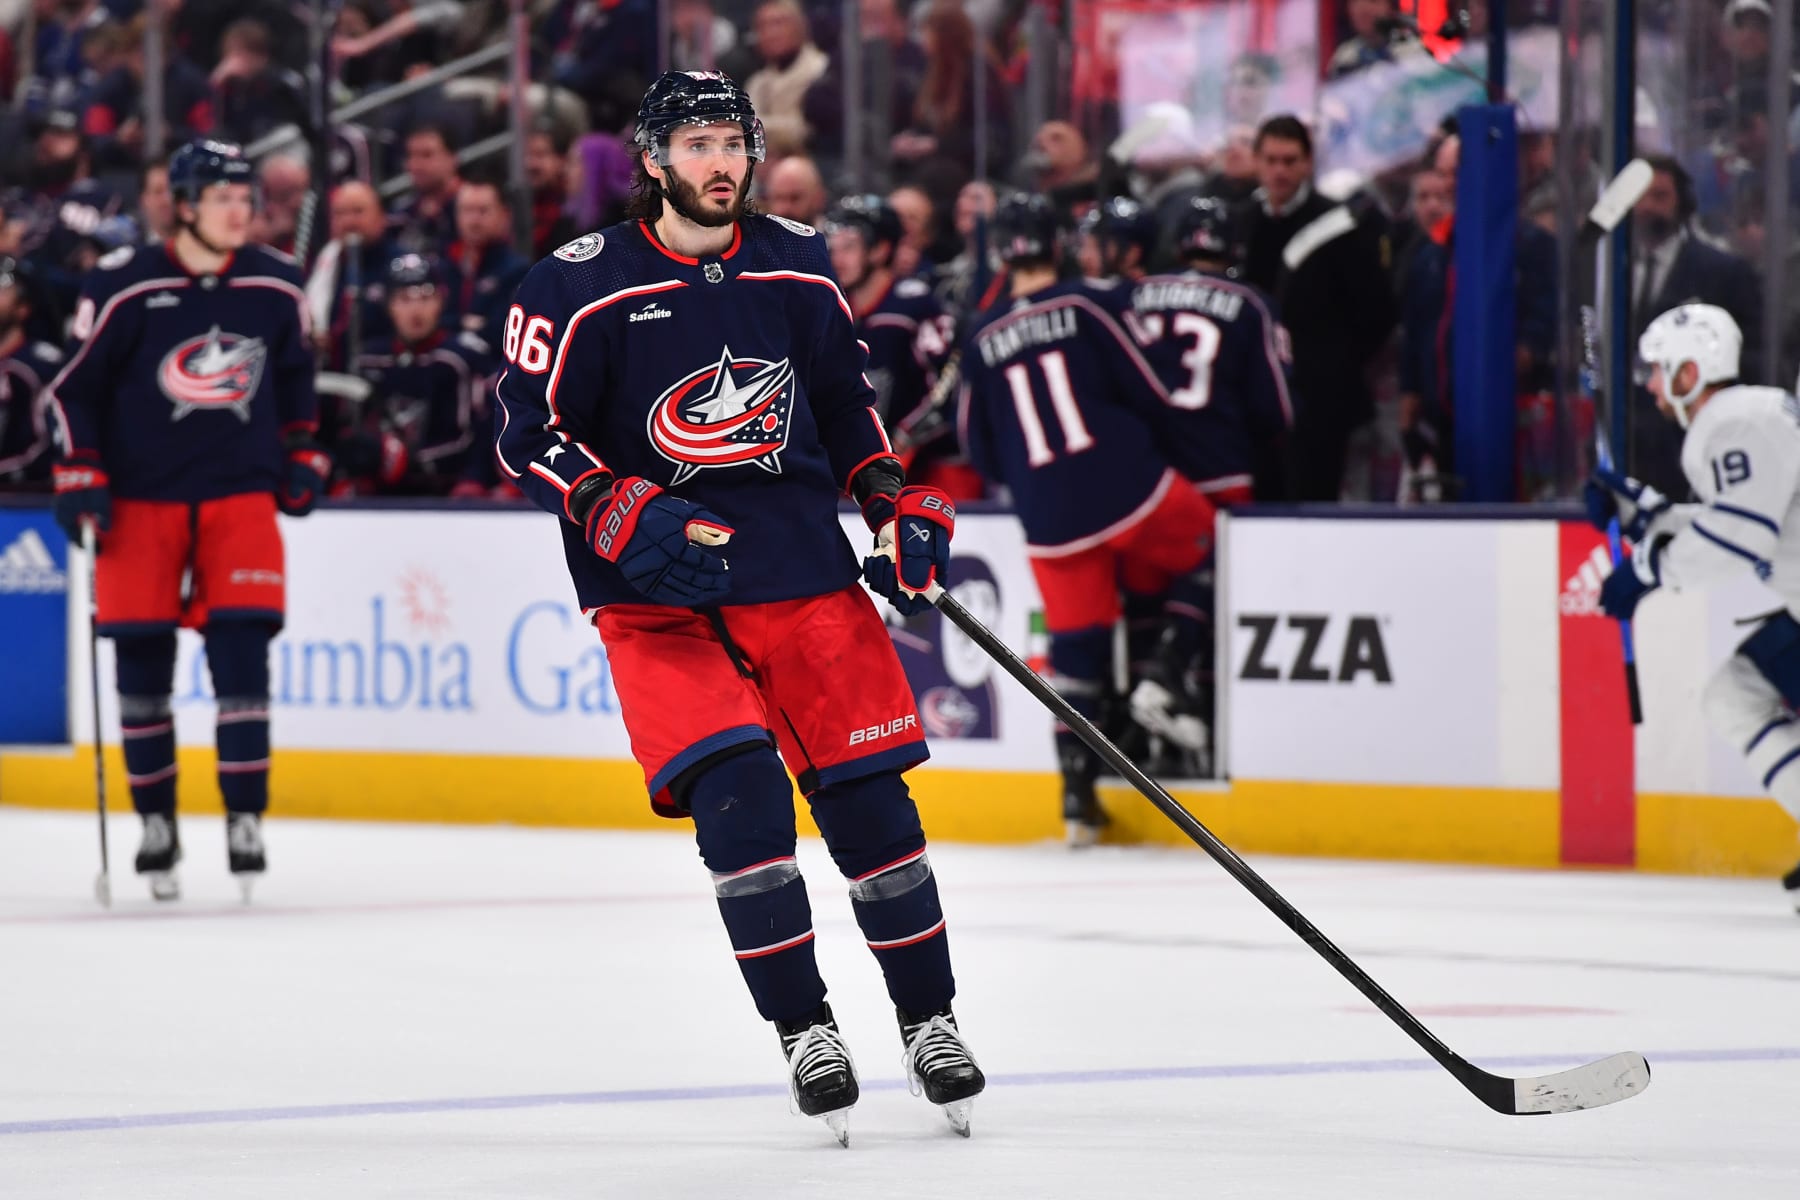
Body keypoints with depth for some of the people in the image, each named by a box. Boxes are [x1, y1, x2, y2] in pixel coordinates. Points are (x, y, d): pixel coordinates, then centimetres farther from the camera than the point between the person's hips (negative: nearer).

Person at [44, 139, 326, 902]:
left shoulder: (276, 288, 2)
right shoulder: (124, 287, -9)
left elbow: (295, 376, 19)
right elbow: (74, 387, -2)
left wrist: (303, 459, 14)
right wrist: (80, 479, -7)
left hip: (240, 493, 2)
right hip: (140, 499, -2)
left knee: (241, 649, -10)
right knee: (141, 659, 2)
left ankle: (246, 816, -4)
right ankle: (156, 823, 15)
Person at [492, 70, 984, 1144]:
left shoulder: (795, 265, 6)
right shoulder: (583, 286, -7)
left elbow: (844, 397, 20)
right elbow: (528, 432, -6)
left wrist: (900, 502, 9)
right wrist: (621, 518, -19)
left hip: (802, 570, 3)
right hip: (658, 589, -3)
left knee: (868, 797, 1)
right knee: (736, 791, -19)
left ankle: (931, 1023, 16)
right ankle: (806, 1033, -8)